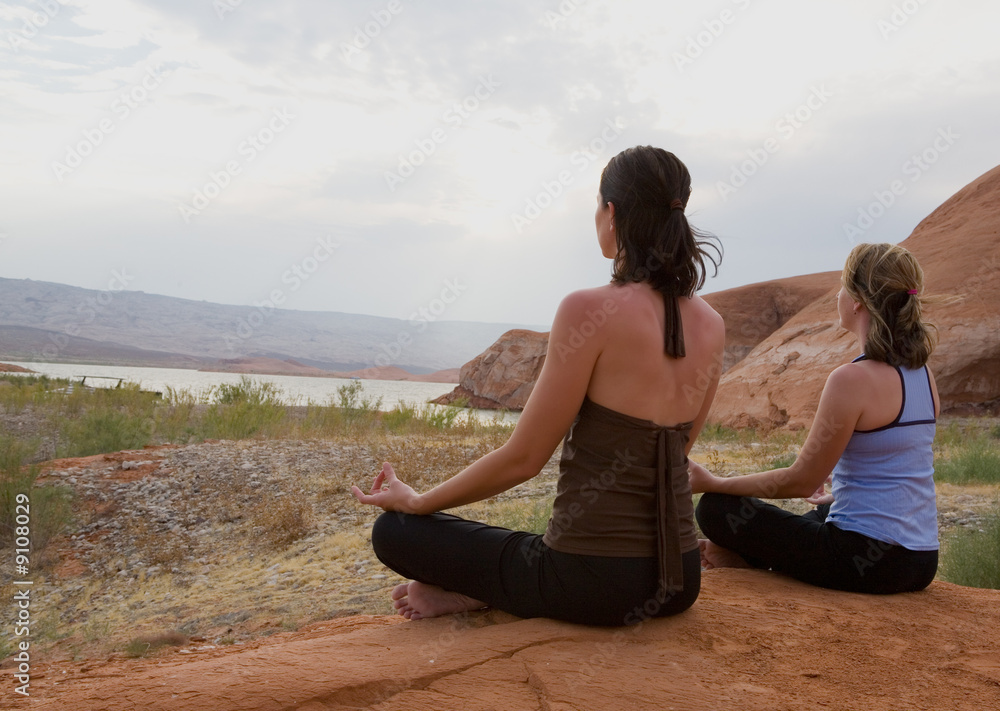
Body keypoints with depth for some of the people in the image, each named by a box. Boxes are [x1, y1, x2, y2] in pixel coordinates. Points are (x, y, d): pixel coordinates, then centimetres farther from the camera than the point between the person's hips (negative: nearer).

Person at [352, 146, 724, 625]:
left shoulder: (590, 310, -17)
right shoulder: (711, 327, 3)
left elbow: (522, 458, -13)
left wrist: (417, 501, 2)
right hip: (678, 582, 6)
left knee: (394, 530, 12)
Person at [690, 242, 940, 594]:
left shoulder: (853, 378, -19)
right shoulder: (923, 375, 6)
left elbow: (800, 482, -15)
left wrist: (714, 483, -5)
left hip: (869, 560, -9)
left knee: (716, 507, 0)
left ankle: (744, 558, 25)